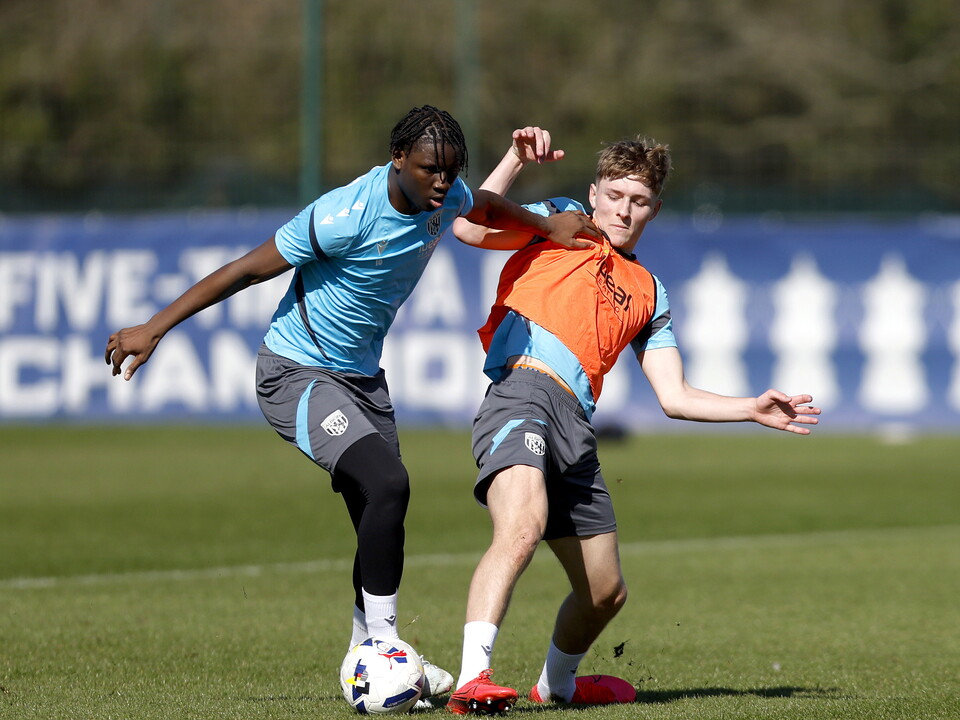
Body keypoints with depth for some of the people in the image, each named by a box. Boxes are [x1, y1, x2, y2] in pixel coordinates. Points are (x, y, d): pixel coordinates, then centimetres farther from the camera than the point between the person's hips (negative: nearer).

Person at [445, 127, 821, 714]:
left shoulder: (647, 293, 29)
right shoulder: (560, 222, 19)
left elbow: (675, 397, 23)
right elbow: (469, 229, 4)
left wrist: (752, 410, 11)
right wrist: (516, 161, -3)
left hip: (575, 427, 6)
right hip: (521, 386, -6)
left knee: (605, 592, 14)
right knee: (523, 526, -34)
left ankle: (558, 683, 42)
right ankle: (472, 679, -42)